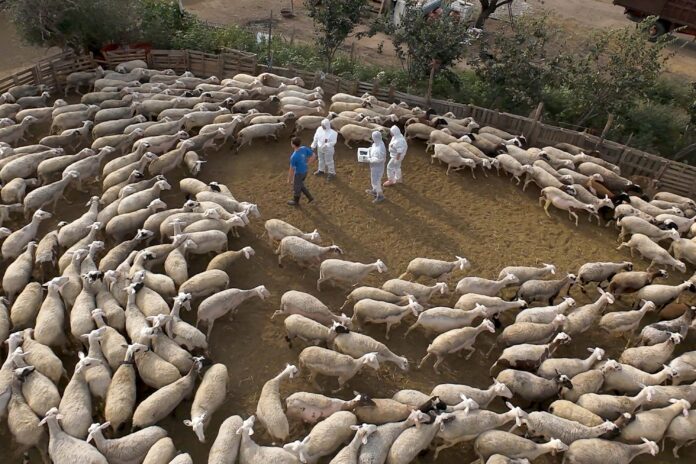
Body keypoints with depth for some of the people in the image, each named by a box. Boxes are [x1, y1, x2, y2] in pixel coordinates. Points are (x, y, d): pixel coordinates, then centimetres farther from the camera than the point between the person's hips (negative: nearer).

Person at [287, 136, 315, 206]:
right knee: (300, 185, 31)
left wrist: (289, 179, -7)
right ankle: (310, 197, 38)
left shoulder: (294, 157, -34)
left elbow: (291, 170, -23)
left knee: (296, 187, 19)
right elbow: (313, 156, -1)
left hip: (298, 174, -7)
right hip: (305, 171, 7)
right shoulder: (304, 148, -15)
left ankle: (296, 202, 43)